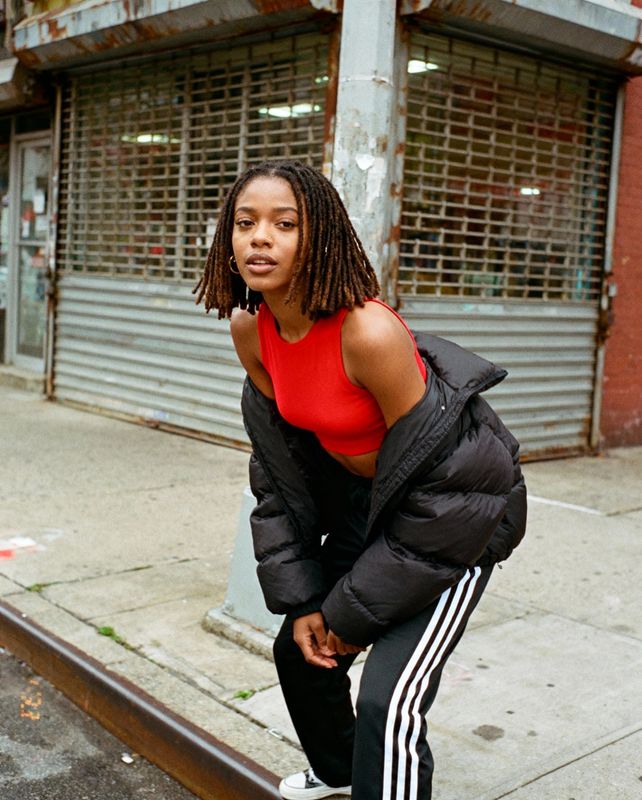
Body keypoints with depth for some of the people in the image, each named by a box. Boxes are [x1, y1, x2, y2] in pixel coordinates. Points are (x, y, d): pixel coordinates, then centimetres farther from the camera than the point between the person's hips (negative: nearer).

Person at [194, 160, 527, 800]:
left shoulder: (369, 332, -32)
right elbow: (280, 468, -1)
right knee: (299, 648, 17)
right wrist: (300, 600, -4)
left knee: (388, 701, -17)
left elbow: (430, 479, -24)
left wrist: (354, 613, -14)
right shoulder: (250, 328, -10)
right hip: (363, 500, 7)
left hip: (458, 509, -7)